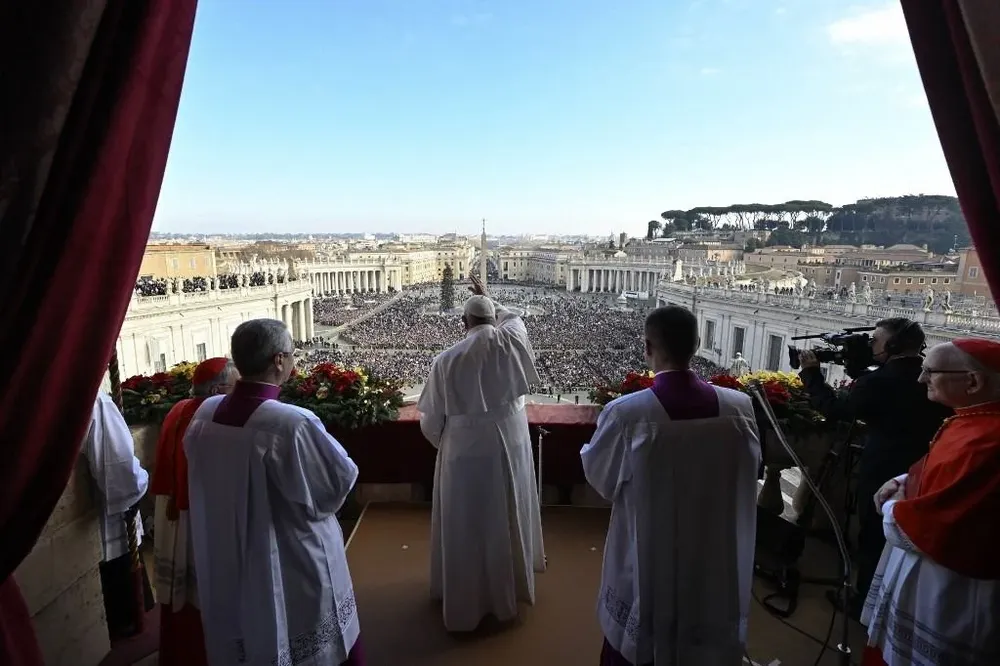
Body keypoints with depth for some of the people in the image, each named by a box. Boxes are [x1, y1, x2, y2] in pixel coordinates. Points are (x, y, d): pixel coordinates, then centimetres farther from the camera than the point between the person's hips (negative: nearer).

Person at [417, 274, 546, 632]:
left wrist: (444, 442, 13)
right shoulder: (511, 341, -10)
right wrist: (489, 299, 28)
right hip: (511, 446, 3)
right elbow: (513, 317, 18)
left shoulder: (446, 361, -15)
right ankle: (510, 588, 42)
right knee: (507, 518, 22)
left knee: (467, 525, 14)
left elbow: (431, 420, -6)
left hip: (465, 453, -3)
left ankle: (465, 599, 32)